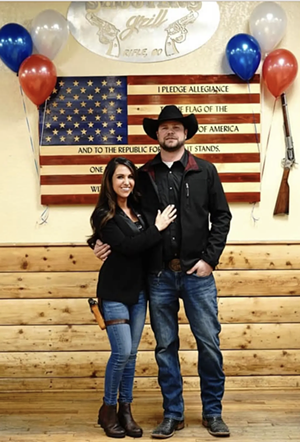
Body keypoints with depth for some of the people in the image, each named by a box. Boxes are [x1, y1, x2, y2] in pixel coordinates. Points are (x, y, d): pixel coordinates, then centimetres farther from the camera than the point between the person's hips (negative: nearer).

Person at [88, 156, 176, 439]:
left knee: (131, 354, 9)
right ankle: (108, 408, 13)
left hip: (138, 290, 5)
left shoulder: (138, 210, 8)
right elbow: (127, 246, -19)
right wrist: (157, 228, -14)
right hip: (115, 292, -5)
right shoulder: (104, 215, -9)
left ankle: (125, 410, 22)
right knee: (122, 352, -8)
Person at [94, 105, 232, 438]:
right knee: (165, 346, 9)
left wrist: (209, 259, -4)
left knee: (209, 343, 3)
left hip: (197, 273, -1)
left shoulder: (205, 171, 4)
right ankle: (173, 415, 22)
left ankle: (212, 413, 21)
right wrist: (110, 244, -5)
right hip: (159, 275, 1)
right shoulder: (144, 175, 7)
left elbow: (221, 216, 3)